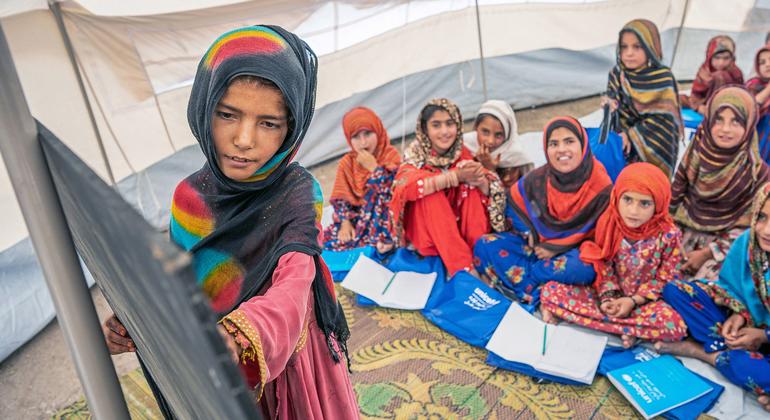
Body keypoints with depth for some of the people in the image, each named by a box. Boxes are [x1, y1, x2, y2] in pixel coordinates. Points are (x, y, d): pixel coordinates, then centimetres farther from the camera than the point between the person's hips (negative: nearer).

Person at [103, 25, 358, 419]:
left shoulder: (297, 192, -21)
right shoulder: (190, 196, -10)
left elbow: (292, 287, -35)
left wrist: (239, 338, -55)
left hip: (289, 354, -2)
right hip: (219, 365, 3)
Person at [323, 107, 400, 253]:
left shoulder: (391, 156, -9)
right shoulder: (346, 163, -1)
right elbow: (341, 198, 1)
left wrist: (374, 167, -24)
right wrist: (345, 222, -14)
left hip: (383, 218, -3)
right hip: (356, 217, 3)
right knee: (327, 240, -16)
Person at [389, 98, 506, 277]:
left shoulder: (463, 154, -5)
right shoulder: (416, 156, -14)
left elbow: (491, 192, -12)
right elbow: (407, 186, -36)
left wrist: (480, 180, -35)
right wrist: (456, 176, -41)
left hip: (462, 228, 3)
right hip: (425, 232, -2)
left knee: (472, 186, -19)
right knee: (432, 192, -29)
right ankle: (462, 269, -34)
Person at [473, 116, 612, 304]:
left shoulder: (601, 186, -15)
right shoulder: (538, 178, -7)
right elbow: (513, 203, 8)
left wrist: (556, 248, -16)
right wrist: (529, 232, -8)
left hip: (575, 251, -3)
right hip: (538, 244, 3)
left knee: (584, 267, -40)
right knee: (486, 245, -16)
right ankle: (536, 294, -27)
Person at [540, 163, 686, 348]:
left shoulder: (669, 235, -17)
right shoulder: (608, 223, -12)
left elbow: (665, 279, -8)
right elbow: (603, 266, -2)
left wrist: (633, 301, -17)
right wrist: (607, 296, -16)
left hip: (644, 300, -2)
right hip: (609, 295, 3)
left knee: (674, 326, -35)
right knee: (550, 291, -19)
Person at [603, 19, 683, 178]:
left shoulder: (663, 79, -11)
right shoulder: (617, 73, 2)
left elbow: (661, 119, -15)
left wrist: (631, 135, -20)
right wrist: (610, 104, -19)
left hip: (654, 150, -4)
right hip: (623, 147, 4)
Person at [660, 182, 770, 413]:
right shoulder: (747, 241, -12)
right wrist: (739, 313, -14)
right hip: (746, 322, 5)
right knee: (674, 290, -10)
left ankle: (702, 351, -12)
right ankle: (730, 349, -16)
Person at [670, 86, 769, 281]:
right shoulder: (695, 154, -5)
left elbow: (746, 226, -10)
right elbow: (675, 200, 2)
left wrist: (707, 253, -15)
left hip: (724, 248, -3)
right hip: (686, 237, 3)